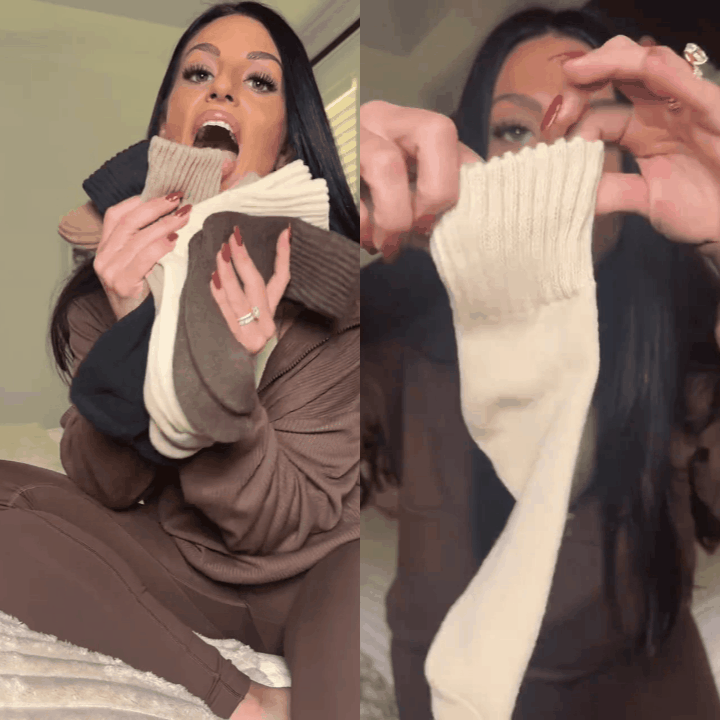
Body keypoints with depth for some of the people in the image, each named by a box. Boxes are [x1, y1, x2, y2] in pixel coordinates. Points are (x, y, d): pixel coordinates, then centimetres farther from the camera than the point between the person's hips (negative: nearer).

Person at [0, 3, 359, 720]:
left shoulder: (337, 285, -19)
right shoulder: (117, 267, -8)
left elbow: (286, 523, -15)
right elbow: (105, 486, -9)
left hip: (309, 576, -5)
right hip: (181, 565, 6)